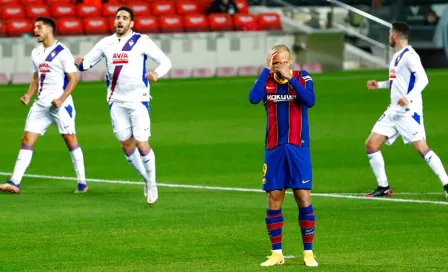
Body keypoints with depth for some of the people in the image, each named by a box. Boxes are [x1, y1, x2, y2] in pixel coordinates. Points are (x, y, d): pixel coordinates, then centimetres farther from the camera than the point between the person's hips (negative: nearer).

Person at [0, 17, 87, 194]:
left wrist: (61, 99, -19)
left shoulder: (62, 52, -8)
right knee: (27, 140, -1)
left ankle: (82, 183, 6)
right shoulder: (36, 53, 14)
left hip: (60, 104, -7)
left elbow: (73, 79, -10)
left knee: (70, 140, -2)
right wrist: (29, 95, 6)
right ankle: (15, 182, -5)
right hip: (41, 104, 7)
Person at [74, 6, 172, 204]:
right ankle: (147, 180, 26)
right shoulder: (106, 43, 6)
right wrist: (80, 63, -11)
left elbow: (165, 61, -7)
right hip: (116, 101, 5)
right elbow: (86, 63, 14)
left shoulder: (141, 42, -7)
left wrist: (157, 73, -29)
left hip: (138, 100, -4)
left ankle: (152, 183, 9)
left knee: (142, 144, -11)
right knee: (126, 145, 7)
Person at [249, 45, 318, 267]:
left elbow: (310, 101, -21)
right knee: (273, 199, 2)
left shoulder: (302, 78, -2)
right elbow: (254, 98, -18)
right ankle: (276, 253, 12)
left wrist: (289, 77, -22)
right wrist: (267, 69, -17)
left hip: (298, 148, -2)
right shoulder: (267, 80, 2)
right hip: (274, 149, 2)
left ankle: (308, 252, 3)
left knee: (303, 197, -5)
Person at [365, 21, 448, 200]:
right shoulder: (397, 56, 16)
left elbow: (422, 79, -24)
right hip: (394, 111, 10)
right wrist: (379, 85, 27)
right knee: (371, 144, 5)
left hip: (408, 111, -10)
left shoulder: (409, 56, -13)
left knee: (421, 148, -17)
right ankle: (383, 187, 12)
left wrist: (409, 98, -37)